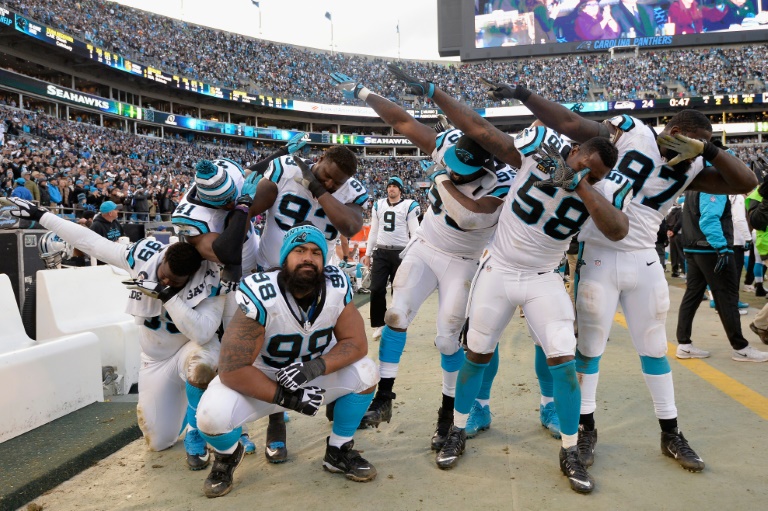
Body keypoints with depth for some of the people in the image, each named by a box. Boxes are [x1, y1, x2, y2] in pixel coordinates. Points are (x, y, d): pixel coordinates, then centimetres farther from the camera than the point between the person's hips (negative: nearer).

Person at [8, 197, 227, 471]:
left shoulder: (208, 282, -29)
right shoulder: (144, 255, -20)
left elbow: (202, 333, -39)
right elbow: (90, 241, -10)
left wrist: (168, 296, -42)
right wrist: (42, 216, -5)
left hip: (193, 348, -3)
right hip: (156, 358, 4)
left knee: (199, 363, -43)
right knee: (159, 442, 4)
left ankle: (195, 440, -16)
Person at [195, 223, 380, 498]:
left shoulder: (337, 287, -18)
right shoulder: (260, 296, -31)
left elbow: (356, 343, -13)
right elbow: (233, 370, -28)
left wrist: (315, 367, -30)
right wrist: (286, 398, -29)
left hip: (312, 374, 4)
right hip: (258, 380, -3)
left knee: (366, 374, -17)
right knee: (212, 417, -28)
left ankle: (339, 452, 8)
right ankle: (227, 455, 11)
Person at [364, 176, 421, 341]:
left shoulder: (409, 206, 0)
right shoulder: (378, 205, 12)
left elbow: (414, 233, -2)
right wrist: (368, 253, 13)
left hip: (401, 253, -3)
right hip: (381, 252, 3)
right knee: (376, 289, -3)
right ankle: (378, 325, 10)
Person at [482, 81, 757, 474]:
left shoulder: (689, 168, 6)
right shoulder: (629, 132, -7)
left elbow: (746, 183, 3)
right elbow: (571, 124, -11)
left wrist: (708, 150, -11)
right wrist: (523, 94, -16)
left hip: (643, 263, 5)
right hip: (599, 260, -5)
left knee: (654, 348, 13)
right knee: (590, 346, 5)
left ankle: (670, 434, 28)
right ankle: (586, 429, 22)